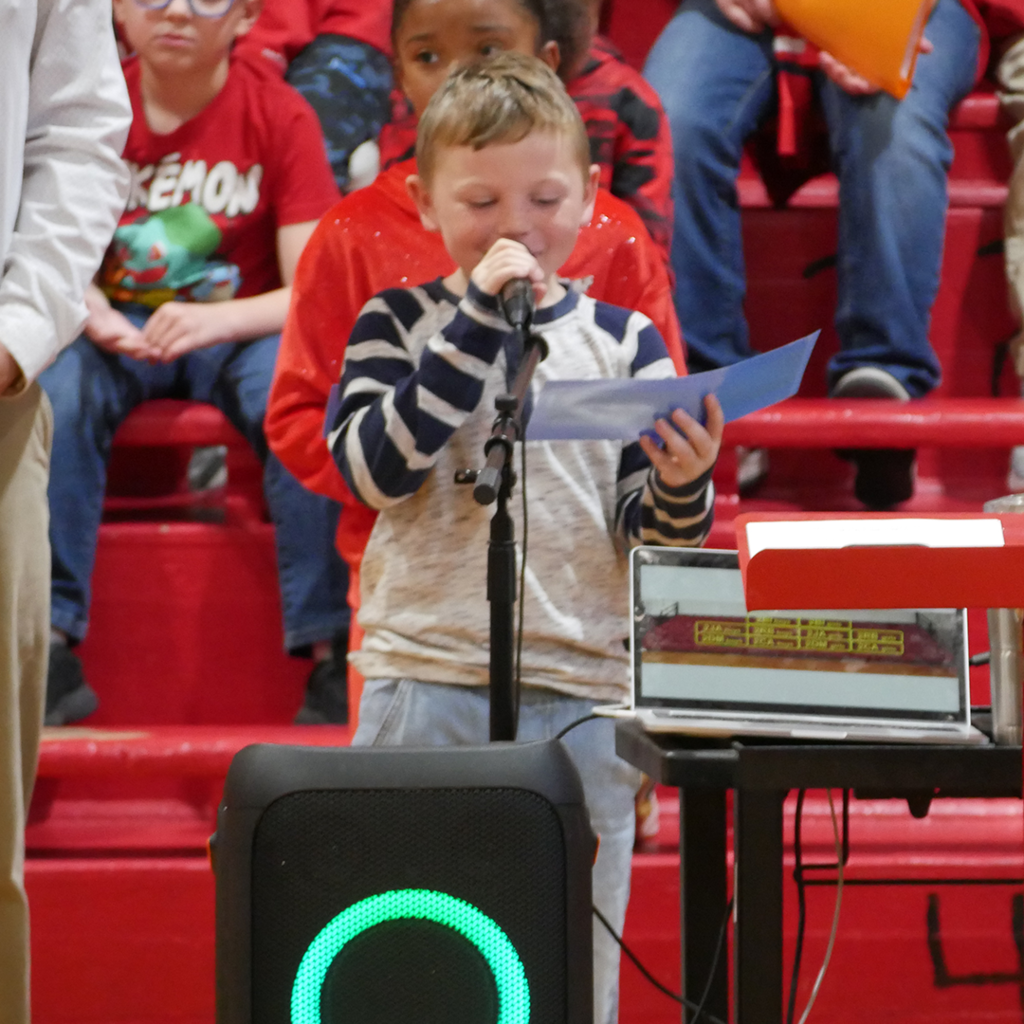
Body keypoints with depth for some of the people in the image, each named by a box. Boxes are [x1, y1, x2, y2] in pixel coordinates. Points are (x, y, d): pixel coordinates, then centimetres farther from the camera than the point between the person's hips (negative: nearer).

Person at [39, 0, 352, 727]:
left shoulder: (280, 116, -6)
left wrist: (220, 319, -31)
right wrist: (91, 314, -26)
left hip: (240, 332, -1)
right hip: (117, 331, 1)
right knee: (53, 391, -32)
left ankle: (333, 653, -28)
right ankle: (53, 646, -29)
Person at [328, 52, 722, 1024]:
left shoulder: (623, 342, 7)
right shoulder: (399, 323, 4)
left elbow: (643, 537, 5)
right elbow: (373, 467, -13)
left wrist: (681, 486, -19)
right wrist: (481, 321, -15)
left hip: (584, 693, 1)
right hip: (425, 686, -1)